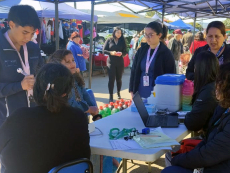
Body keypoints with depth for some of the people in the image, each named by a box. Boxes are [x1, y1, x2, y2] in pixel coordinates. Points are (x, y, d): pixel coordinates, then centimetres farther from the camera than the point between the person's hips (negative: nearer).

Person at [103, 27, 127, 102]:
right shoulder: (109, 40, 1)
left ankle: (118, 93, 31)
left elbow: (125, 52, 5)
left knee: (119, 78, 12)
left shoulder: (122, 41, 6)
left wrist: (121, 53, -17)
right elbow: (104, 50, -1)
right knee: (111, 79, -4)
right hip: (111, 62, -2)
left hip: (120, 62, 2)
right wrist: (111, 52, -18)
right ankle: (111, 96, 0)